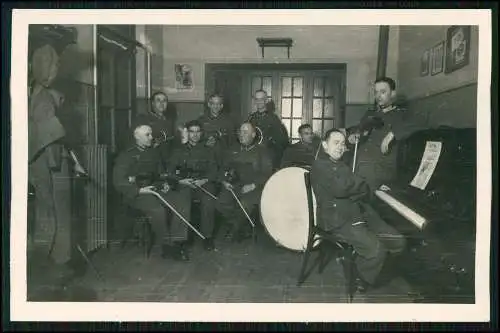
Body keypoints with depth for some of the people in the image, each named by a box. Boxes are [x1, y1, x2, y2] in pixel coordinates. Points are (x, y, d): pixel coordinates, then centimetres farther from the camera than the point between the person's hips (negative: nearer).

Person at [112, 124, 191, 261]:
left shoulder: (154, 153, 19)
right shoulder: (126, 156, 1)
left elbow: (161, 173, 27)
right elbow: (118, 182, -8)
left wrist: (166, 184, 4)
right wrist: (140, 190, -20)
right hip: (135, 194, -6)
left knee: (181, 200, -20)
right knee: (158, 208, -35)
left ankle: (177, 242, -21)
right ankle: (167, 245, -19)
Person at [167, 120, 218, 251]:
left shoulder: (208, 151, 21)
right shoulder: (178, 151, 20)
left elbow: (213, 172, 9)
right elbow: (170, 171, 10)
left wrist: (204, 180, -11)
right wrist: (181, 180, -9)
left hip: (204, 183, 0)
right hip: (184, 184, 0)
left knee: (209, 202, -32)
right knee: (182, 203, -33)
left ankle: (208, 236, -19)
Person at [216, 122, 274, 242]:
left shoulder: (262, 151, 7)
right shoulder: (233, 150, 20)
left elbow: (267, 173, -2)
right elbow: (223, 168, 20)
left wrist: (253, 185, -15)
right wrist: (224, 181, 0)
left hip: (255, 187, -4)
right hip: (234, 186, 4)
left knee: (244, 204, -30)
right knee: (221, 203, -22)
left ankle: (237, 230, 1)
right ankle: (244, 226, 1)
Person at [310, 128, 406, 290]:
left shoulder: (342, 165, 24)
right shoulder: (320, 165, -3)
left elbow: (365, 192, 16)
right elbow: (339, 189, -19)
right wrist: (360, 185, -1)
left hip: (359, 213, 9)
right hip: (338, 220, -8)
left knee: (398, 242, -4)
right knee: (376, 250, -23)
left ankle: (374, 268, 19)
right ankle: (361, 281, 5)